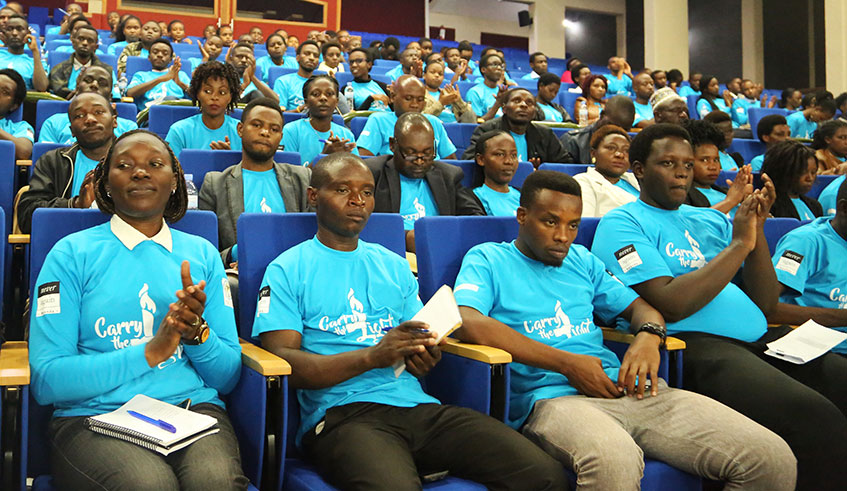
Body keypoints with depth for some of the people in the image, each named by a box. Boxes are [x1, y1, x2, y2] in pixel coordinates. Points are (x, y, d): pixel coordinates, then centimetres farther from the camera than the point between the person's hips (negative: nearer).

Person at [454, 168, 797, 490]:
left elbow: (639, 306, 27)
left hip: (630, 390, 6)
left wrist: (648, 337, -1)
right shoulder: (487, 259, 9)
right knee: (615, 462, -42)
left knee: (773, 459, -12)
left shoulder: (582, 259, 25)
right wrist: (568, 363, -13)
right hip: (552, 397, -5)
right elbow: (467, 322, -10)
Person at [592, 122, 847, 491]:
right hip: (695, 346, -7)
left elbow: (765, 304, 16)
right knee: (814, 416, -28)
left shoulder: (711, 220, 22)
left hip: (761, 338, 7)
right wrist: (739, 243, -6)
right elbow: (671, 305, -13)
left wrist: (757, 229, 4)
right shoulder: (622, 223, 2)